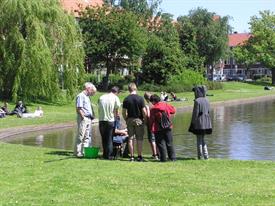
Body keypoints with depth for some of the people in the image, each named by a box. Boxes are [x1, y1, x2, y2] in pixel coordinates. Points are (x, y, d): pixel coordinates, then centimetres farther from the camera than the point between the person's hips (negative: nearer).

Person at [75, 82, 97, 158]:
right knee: (80, 136, -6)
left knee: (87, 137, 11)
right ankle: (78, 152, -2)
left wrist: (92, 116, 14)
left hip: (89, 119, 9)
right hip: (83, 119, -9)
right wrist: (83, 117, -17)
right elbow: (79, 109, -15)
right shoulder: (81, 96, -9)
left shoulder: (87, 97, 20)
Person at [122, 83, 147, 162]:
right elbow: (144, 111, -10)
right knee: (139, 139, 4)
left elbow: (123, 112, 0)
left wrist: (126, 120, 12)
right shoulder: (140, 98, -8)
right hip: (139, 120, -2)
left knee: (130, 139, 6)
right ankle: (139, 156, 4)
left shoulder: (126, 99, -1)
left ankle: (131, 156, 6)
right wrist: (144, 119, 4)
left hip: (130, 120, 2)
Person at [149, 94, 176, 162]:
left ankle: (163, 158, 2)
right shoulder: (166, 105, 1)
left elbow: (152, 120, -10)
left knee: (161, 144, 4)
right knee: (169, 143, 11)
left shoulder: (153, 109, -10)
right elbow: (173, 110, 14)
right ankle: (172, 157, 10)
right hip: (168, 127, 4)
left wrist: (152, 129, -3)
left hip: (158, 129, -4)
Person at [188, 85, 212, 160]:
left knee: (199, 140, 2)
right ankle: (205, 155, 14)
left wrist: (193, 123, -8)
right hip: (206, 122, 7)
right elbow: (209, 112, 11)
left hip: (199, 123, -7)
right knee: (202, 139, 17)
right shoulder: (206, 100, 7)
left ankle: (200, 156, 6)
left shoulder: (197, 101, -15)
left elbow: (195, 113, -15)